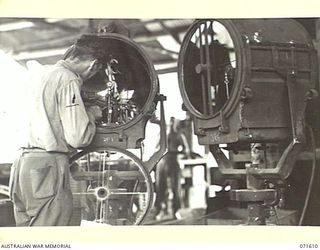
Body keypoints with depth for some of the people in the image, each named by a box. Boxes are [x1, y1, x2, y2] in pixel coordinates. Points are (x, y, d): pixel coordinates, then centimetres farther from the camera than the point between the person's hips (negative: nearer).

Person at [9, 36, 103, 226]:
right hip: (48, 166, -9)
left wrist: (85, 113, 21)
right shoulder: (68, 80, -10)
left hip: (25, 163, 9)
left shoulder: (48, 75, 18)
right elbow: (77, 137, -15)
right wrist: (91, 115, 3)